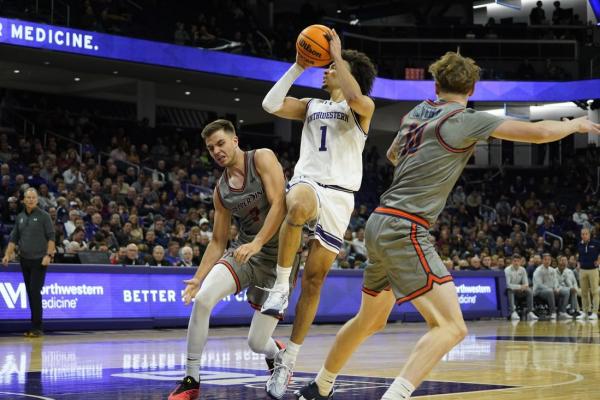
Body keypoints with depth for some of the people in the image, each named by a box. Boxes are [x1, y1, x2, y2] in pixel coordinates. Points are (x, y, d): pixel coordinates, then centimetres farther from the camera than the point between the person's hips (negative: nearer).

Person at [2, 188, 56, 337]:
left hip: (39, 260, -5)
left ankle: (37, 327, -8)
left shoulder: (44, 216, -4)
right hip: (24, 260, 5)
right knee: (30, 293, 7)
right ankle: (35, 327, 12)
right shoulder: (20, 217, 12)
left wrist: (48, 255, -16)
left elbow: (51, 237, -7)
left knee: (35, 292, -11)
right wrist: (7, 255, 4)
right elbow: (14, 238, 15)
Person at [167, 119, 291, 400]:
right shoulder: (221, 190, 9)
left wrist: (257, 243, -29)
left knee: (257, 342, -3)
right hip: (244, 251, 5)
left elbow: (279, 205, -17)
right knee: (203, 298, -23)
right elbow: (218, 241, 15)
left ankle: (276, 354, 38)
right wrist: (198, 278, 4)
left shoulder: (262, 158, -7)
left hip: (279, 256, -4)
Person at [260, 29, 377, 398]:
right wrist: (299, 66, 5)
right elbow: (271, 104, 7)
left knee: (314, 279, -2)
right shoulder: (311, 106, 22)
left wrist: (338, 55, -9)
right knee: (299, 207, -40)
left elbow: (356, 97, -17)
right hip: (307, 182, 1)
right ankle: (281, 284, -27)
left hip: (339, 195, -1)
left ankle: (288, 360, 4)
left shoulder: (363, 108, 9)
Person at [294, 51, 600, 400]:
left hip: (380, 223, 9)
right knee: (451, 327, -12)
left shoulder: (416, 113, 14)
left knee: (370, 322, 25)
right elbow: (539, 132, -7)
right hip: (406, 230, -9)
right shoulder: (465, 120, -8)